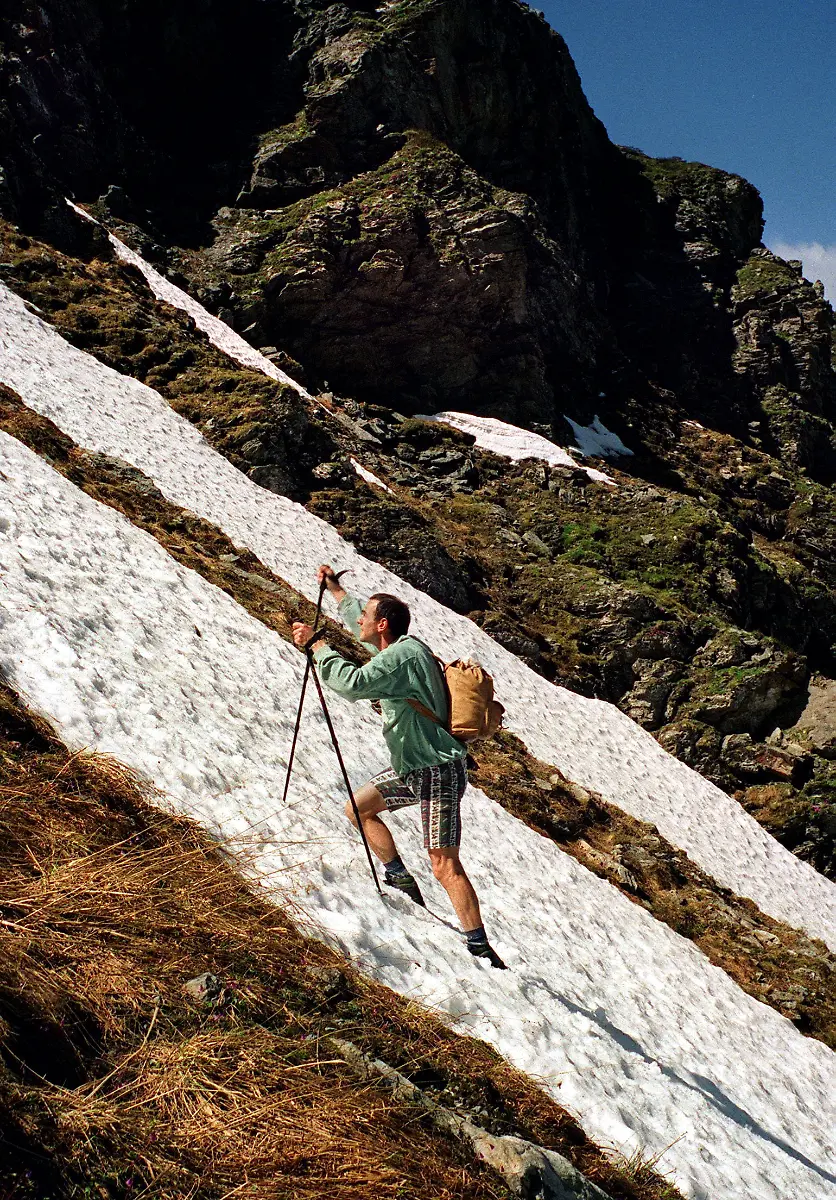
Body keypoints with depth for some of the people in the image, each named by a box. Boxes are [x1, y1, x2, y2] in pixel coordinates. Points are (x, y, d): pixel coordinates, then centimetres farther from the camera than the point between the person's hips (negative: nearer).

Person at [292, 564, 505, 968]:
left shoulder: (405, 654, -19)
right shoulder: (398, 647, 11)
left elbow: (353, 682, -31)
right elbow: (361, 625, 32)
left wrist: (316, 645, -19)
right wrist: (335, 589, 40)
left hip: (437, 772, -10)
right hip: (412, 768, 10)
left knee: (444, 865, -12)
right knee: (358, 807, 18)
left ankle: (480, 948, -8)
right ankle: (402, 883, 26)